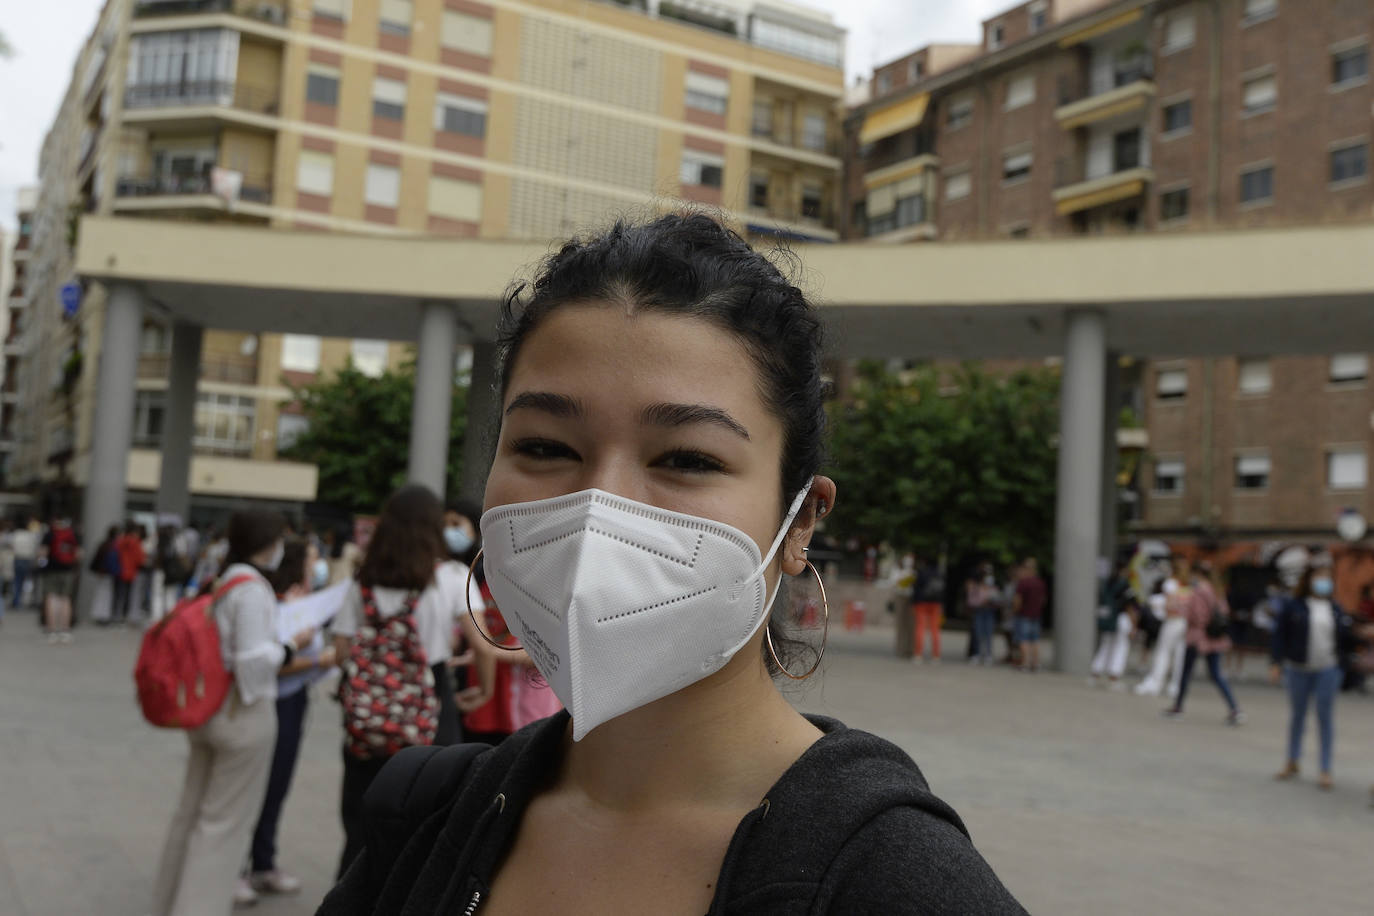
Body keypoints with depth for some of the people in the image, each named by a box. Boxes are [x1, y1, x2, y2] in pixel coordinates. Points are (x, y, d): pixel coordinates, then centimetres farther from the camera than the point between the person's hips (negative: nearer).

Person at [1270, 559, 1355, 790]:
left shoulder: (1335, 609, 4)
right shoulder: (1293, 606, -4)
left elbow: (1344, 639, 7)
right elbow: (1280, 635, -4)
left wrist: (1350, 630, -13)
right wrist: (1276, 663, -9)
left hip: (1327, 669, 1)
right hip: (1298, 669, -1)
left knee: (1325, 717, 3)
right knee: (1297, 715, 12)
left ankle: (1325, 770, 10)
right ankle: (1292, 763, 26)